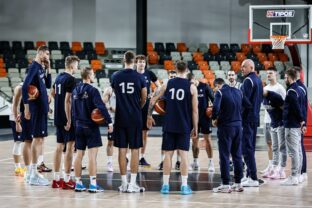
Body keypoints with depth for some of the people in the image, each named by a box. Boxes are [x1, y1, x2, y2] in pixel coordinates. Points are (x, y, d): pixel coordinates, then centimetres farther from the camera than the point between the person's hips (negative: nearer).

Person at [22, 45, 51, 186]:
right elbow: (24, 87, -20)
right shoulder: (34, 67, -13)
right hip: (37, 108, -9)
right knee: (37, 138, -8)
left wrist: (48, 69, 10)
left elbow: (48, 85, 21)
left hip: (42, 108, 9)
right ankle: (33, 175, -6)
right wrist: (26, 107, -21)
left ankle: (35, 173, 16)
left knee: (40, 139, 11)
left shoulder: (41, 68, 15)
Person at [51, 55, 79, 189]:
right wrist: (69, 120, -20)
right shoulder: (71, 79, -14)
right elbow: (67, 101, -20)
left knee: (59, 147, 11)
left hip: (58, 118, 9)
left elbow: (53, 93, 28)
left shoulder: (59, 77, 12)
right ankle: (66, 180, -6)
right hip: (66, 118, -9)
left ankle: (56, 179, 14)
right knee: (70, 147, -5)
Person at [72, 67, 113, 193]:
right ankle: (93, 184, -11)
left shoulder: (75, 91, 9)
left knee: (79, 154, 11)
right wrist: (109, 121, -23)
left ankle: (78, 183, 14)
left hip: (78, 126, 7)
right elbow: (101, 107, -22)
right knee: (92, 155, -7)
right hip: (91, 126, -7)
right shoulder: (92, 90, -12)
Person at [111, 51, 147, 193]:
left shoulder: (115, 76, 0)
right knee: (134, 150, 3)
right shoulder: (139, 77, -6)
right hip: (135, 118, -2)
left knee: (122, 150, 6)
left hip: (120, 117, 2)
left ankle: (124, 184, 8)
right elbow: (144, 98, 2)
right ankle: (132, 184, 0)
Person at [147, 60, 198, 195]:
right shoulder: (191, 87, -3)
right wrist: (195, 128, 4)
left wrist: (149, 116, 17)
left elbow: (153, 100, 5)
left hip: (169, 126, 2)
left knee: (168, 154, 6)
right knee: (184, 155, 1)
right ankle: (184, 186, 0)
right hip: (184, 127, -1)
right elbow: (195, 110, -3)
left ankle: (165, 185, 7)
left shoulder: (168, 84, 2)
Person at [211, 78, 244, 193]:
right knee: (237, 155, 12)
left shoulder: (220, 92, -9)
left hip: (225, 126, -6)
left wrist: (214, 119, -5)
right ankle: (238, 183, 15)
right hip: (238, 125, 6)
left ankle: (226, 185, -2)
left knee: (224, 156, -1)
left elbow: (216, 107, -22)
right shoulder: (238, 91, 10)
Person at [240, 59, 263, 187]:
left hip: (247, 118, -9)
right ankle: (250, 175, 20)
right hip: (255, 117, 10)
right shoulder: (258, 80, 15)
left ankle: (253, 178, -12)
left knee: (247, 148, -9)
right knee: (250, 147, 15)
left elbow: (244, 99, -20)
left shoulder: (248, 80, -14)